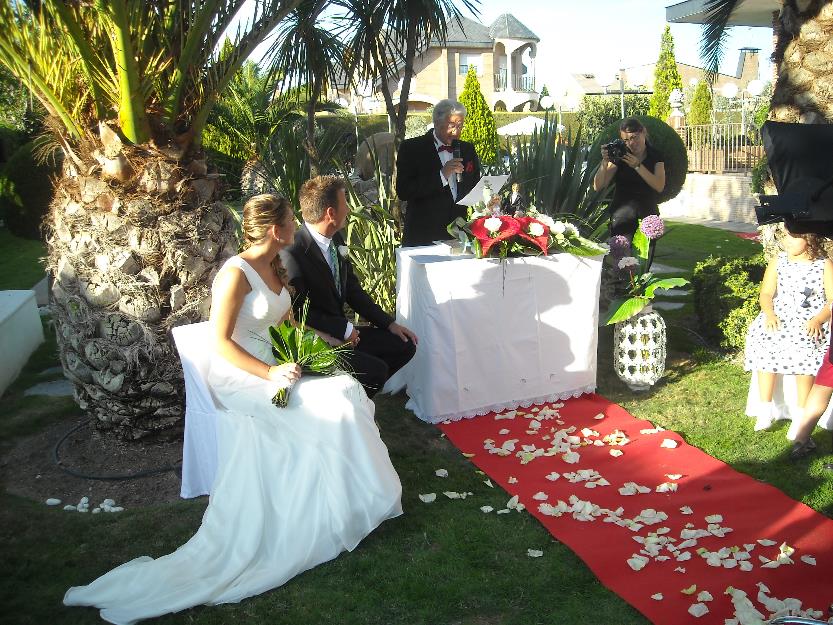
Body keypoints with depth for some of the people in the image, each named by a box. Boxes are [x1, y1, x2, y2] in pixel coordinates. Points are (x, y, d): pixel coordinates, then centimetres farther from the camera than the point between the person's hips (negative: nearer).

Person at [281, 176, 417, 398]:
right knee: (376, 370, -24)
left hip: (339, 331, 9)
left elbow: (353, 290, 12)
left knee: (404, 345, 6)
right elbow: (298, 313, -21)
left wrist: (390, 323, 8)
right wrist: (344, 329, -15)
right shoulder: (292, 254, -24)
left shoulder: (335, 240, 3)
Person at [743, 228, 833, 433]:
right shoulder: (778, 261, 10)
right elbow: (766, 294, 4)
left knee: (805, 347, -32)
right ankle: (765, 409, -21)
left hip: (811, 322, -2)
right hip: (778, 318, 2)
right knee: (766, 342, -27)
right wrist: (770, 314, -15)